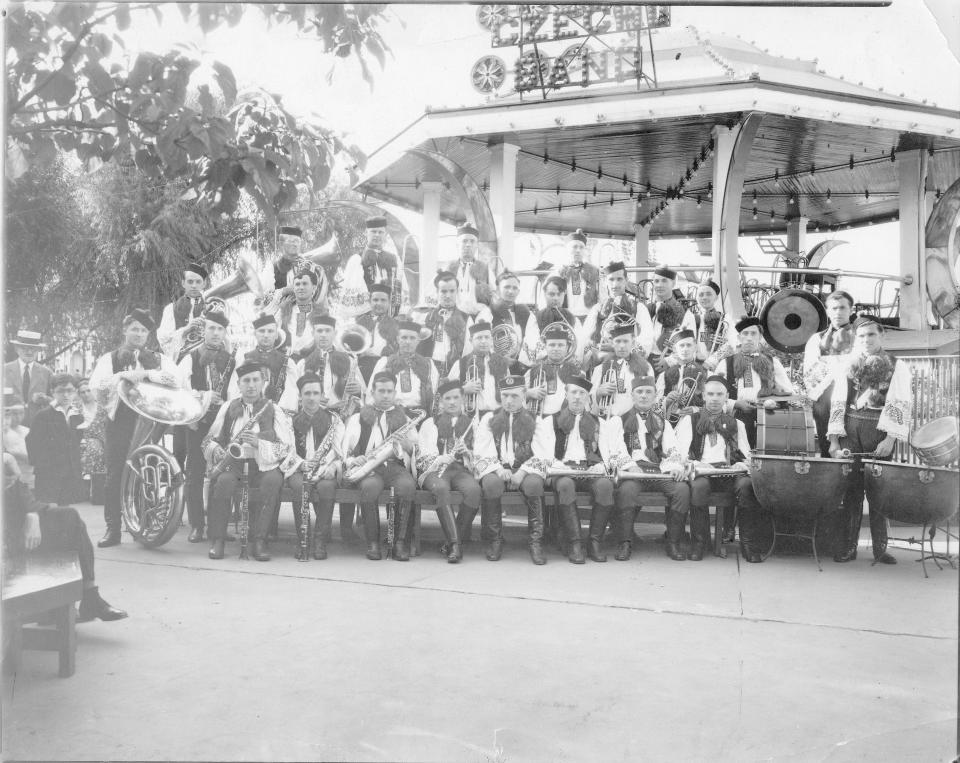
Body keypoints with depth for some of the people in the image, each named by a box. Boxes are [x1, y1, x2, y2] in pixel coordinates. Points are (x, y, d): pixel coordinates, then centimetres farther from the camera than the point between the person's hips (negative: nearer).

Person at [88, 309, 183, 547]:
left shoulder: (158, 359, 14)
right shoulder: (110, 358, 12)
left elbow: (176, 380, -5)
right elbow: (96, 383, -5)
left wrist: (147, 374, -12)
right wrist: (122, 376, -17)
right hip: (120, 418, 0)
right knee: (115, 473, -2)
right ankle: (112, 529, 4)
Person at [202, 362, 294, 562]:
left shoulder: (274, 410, 5)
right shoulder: (228, 408, 14)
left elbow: (287, 447, -3)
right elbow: (209, 438, 19)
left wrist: (258, 442, -18)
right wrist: (215, 450, -5)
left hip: (263, 464, -1)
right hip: (232, 463, 2)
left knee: (273, 480, -34)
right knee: (224, 481, -33)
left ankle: (260, 541, -26)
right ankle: (217, 540, -18)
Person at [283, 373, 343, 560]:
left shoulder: (333, 420, 12)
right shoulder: (291, 419, 13)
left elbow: (339, 451, 2)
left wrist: (331, 467, -18)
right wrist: (300, 463, -17)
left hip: (325, 470, 0)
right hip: (297, 470, 0)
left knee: (326, 486, -35)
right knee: (300, 486, -35)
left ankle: (320, 540, -25)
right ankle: (303, 540, -25)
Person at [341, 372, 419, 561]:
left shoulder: (404, 418, 23)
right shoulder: (359, 418, 20)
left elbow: (417, 451, 17)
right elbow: (345, 448, 13)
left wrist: (404, 441, -4)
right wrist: (351, 460, -9)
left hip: (396, 465, 1)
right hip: (368, 466, -1)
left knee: (407, 485, -35)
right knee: (370, 485, -38)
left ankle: (400, 542, -24)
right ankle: (373, 542, -22)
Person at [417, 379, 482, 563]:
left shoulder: (473, 423, 20)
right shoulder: (430, 424, 17)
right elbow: (424, 458, 5)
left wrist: (467, 452, -10)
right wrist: (442, 459, -17)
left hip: (462, 469, 1)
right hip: (436, 470, -1)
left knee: (474, 489, -33)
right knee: (441, 489, -37)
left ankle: (452, 541, -21)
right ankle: (455, 543, -37)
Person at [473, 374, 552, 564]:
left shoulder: (534, 420, 13)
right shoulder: (489, 418, 15)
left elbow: (542, 455, 2)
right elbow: (481, 452, 5)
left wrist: (522, 471, -15)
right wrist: (498, 469, -13)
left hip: (525, 469, 0)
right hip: (495, 468, 0)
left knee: (534, 483, -35)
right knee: (491, 484, -35)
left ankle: (535, 541, -23)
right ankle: (494, 540, -19)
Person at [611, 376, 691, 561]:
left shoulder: (662, 423, 25)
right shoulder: (619, 421, 16)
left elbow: (673, 450, 12)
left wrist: (677, 465, -11)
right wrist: (630, 465, -17)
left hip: (659, 471, 3)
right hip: (630, 471, -2)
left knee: (682, 488, -26)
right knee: (627, 488, -36)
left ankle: (674, 543, -14)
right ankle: (625, 543, -23)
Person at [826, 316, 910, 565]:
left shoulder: (897, 366, 6)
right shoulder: (846, 367, 13)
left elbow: (901, 404, -3)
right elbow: (837, 403, 9)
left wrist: (890, 439, -14)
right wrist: (834, 440, 1)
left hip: (880, 431, -2)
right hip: (850, 429, 2)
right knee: (851, 488, 0)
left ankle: (880, 548, 9)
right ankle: (848, 546, 5)